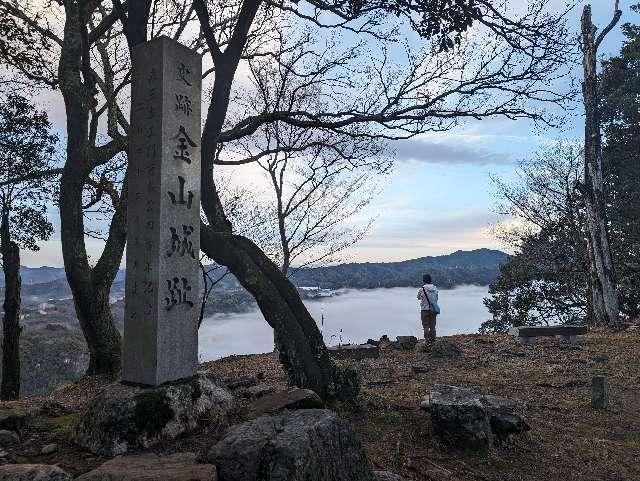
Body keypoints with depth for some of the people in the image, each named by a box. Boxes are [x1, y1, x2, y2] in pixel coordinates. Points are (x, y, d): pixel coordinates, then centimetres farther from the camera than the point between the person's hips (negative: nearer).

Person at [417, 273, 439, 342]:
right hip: (433, 309, 4)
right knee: (432, 326, 13)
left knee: (426, 326, 3)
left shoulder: (422, 289, -13)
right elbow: (436, 299, 9)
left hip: (425, 309, -4)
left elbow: (419, 298, 4)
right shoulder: (435, 288, 1)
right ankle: (433, 339, 18)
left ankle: (428, 340, 2)